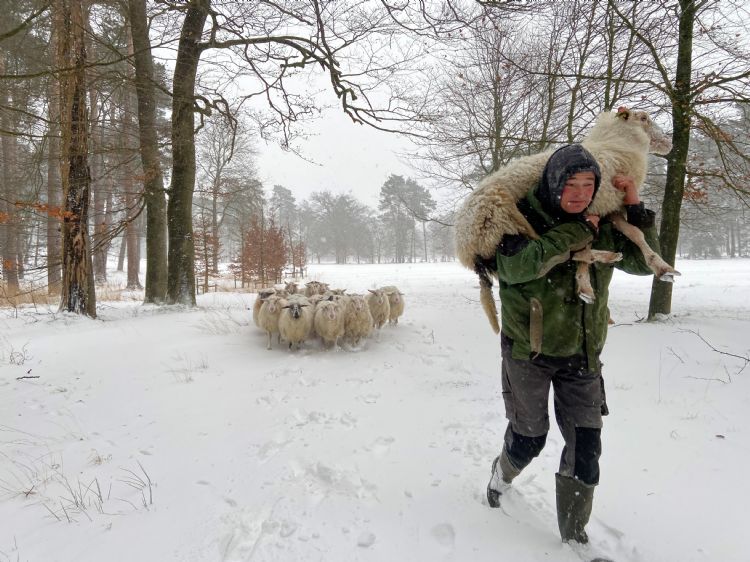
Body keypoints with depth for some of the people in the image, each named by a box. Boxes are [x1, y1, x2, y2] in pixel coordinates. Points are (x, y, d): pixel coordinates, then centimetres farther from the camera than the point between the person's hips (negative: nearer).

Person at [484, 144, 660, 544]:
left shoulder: (602, 227, 3)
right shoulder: (523, 218, -13)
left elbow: (643, 263, 7)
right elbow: (514, 266, -30)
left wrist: (635, 209, -6)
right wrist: (572, 235, -26)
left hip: (582, 354, 4)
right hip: (529, 350, -4)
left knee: (585, 446, 4)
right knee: (529, 439, 7)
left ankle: (574, 533, 23)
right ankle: (501, 475, 42)